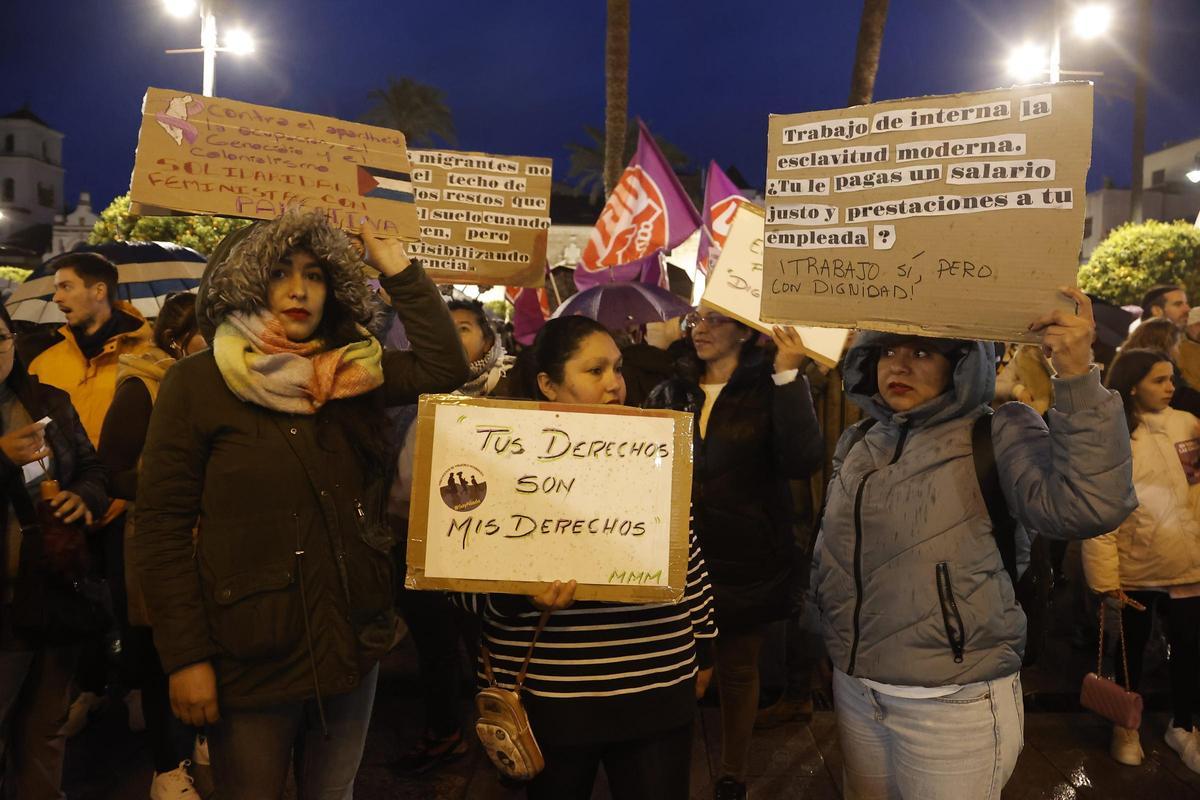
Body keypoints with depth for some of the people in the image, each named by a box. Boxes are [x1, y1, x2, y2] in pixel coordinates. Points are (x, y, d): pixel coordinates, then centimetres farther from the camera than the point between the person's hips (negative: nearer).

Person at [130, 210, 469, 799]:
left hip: (352, 643, 4)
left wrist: (398, 269, -7)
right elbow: (162, 527, -9)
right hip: (252, 656, -4)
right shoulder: (197, 383, -8)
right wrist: (185, 657, -14)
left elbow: (444, 368, -6)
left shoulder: (353, 374, 4)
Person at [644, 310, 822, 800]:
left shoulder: (770, 389, -4)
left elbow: (803, 461, -19)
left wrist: (788, 377, -25)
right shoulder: (669, 392, 4)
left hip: (748, 562, -2)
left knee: (738, 671, 13)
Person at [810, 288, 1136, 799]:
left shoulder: (999, 434, -9)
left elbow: (1087, 505, -27)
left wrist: (1078, 377, -31)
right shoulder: (858, 445, 6)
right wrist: (830, 630, 13)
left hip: (953, 703, -5)